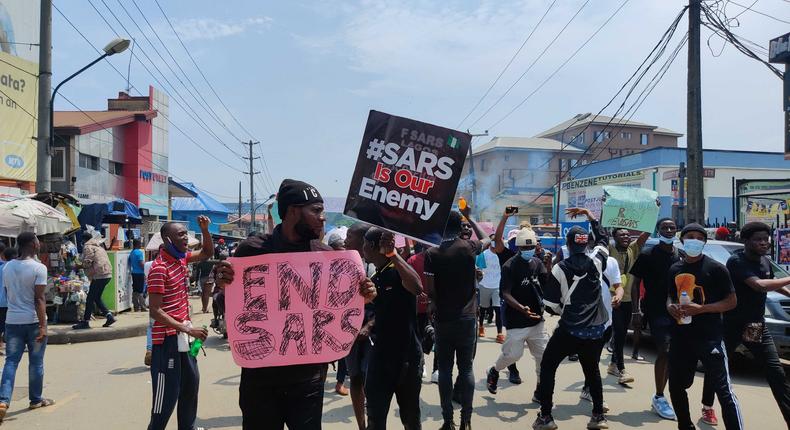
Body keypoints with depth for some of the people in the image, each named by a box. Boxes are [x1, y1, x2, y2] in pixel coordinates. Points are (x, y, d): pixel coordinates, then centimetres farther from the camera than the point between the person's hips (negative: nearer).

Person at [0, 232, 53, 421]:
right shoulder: (38, 268, -13)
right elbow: (39, 299, -17)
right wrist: (43, 325, -16)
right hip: (33, 321, -4)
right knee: (36, 362, 9)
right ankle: (36, 399, 22)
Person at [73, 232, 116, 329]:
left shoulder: (88, 247, -4)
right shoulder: (98, 246, 25)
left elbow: (87, 263, -13)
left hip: (99, 275, -9)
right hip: (107, 274, 9)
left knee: (90, 298, -2)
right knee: (97, 297, 17)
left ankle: (85, 321, 3)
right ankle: (109, 315, 9)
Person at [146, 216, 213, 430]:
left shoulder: (182, 258, 3)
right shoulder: (159, 268, -21)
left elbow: (207, 253, 19)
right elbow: (155, 312, -24)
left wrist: (205, 229, 2)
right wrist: (188, 329, -27)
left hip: (182, 334, 9)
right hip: (167, 337, -9)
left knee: (191, 382, 21)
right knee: (167, 393, -2)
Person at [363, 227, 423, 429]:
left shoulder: (399, 271, -14)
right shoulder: (373, 279, 8)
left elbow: (417, 288, -36)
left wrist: (393, 254, -36)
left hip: (407, 355, -6)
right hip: (380, 354, 6)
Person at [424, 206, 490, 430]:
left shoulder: (432, 253, -6)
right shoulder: (469, 247, -5)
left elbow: (429, 289, -7)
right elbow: (486, 239, 18)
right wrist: (469, 218, 23)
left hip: (443, 319, 0)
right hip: (467, 317, 0)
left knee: (445, 369, 8)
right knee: (466, 368, 7)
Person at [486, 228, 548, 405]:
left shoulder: (538, 263, 6)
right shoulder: (509, 266, -11)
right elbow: (506, 294, -17)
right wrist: (522, 308, -31)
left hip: (537, 319, 5)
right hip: (517, 322, -5)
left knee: (544, 355, 5)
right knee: (512, 354, -2)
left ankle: (540, 391, 20)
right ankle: (494, 371, 29)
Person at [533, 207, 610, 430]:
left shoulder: (559, 269, -8)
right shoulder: (596, 260, -1)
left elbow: (551, 305, -7)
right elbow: (603, 237, 21)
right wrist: (588, 214, 26)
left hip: (569, 329, -4)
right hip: (596, 328, 4)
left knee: (547, 367, 10)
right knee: (592, 369, 22)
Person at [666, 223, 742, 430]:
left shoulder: (715, 268, -6)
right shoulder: (674, 269, 11)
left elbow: (732, 301, -6)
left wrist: (701, 308, -19)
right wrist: (671, 307, -2)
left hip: (710, 337, -6)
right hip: (680, 337, 6)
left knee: (724, 390, -8)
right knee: (676, 386, 15)